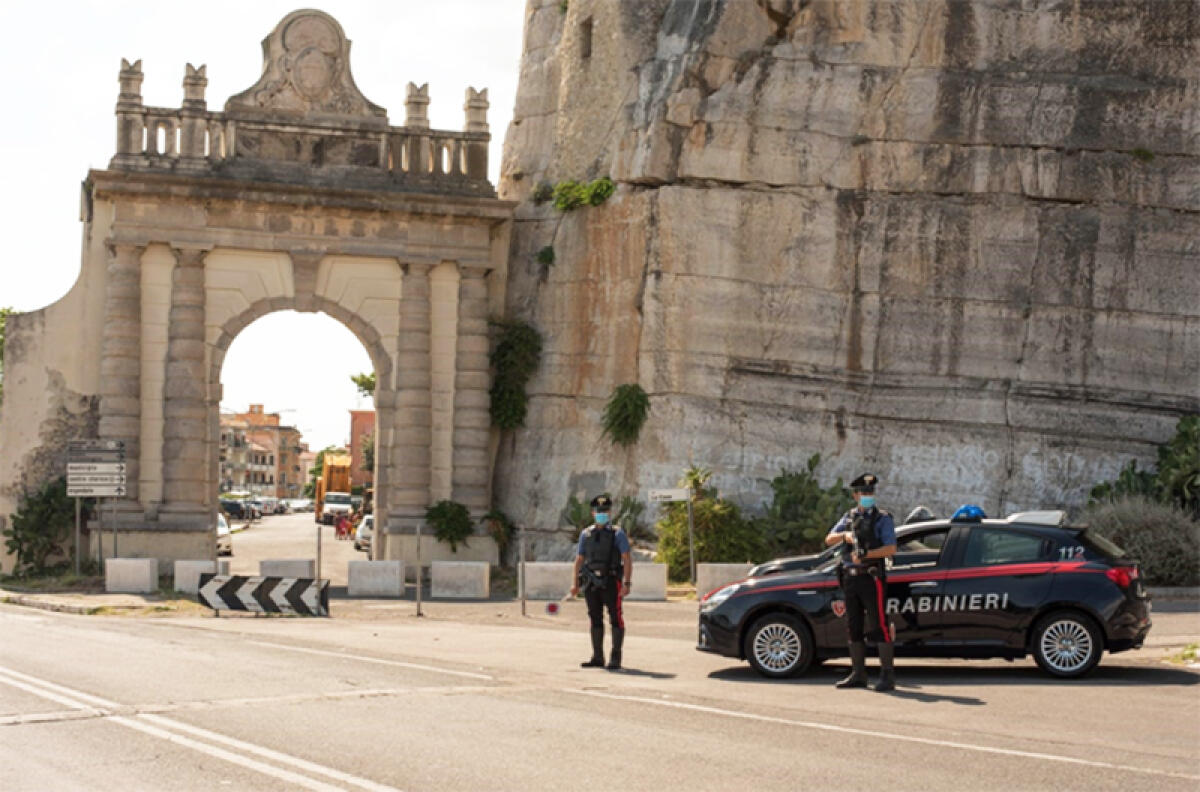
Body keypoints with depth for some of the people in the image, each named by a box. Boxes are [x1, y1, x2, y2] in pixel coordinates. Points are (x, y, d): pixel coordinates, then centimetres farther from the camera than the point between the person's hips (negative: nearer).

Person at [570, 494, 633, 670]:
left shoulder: (617, 533, 0)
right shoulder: (586, 534, 12)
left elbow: (627, 560, -7)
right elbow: (579, 559, 15)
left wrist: (627, 583, -17)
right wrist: (575, 583, 10)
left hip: (611, 582, -4)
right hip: (591, 583, 4)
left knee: (616, 619, -4)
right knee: (595, 619, 8)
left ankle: (615, 658, -1)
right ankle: (597, 657, 14)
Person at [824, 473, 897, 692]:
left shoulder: (883, 519, 1)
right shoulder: (849, 517, 17)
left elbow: (891, 548, -10)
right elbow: (829, 540, 9)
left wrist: (866, 554, -21)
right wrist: (844, 535, -11)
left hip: (871, 578, -6)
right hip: (850, 578, 6)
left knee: (878, 626, -10)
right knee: (854, 628, 9)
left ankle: (887, 675, -10)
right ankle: (858, 675, 15)